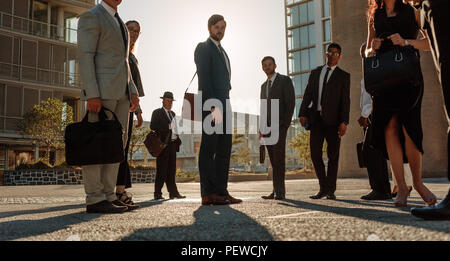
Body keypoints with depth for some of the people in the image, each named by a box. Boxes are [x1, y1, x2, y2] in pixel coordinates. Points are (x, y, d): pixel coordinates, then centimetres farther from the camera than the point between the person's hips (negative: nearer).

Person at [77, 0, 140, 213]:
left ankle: (108, 195, 9)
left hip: (121, 92, 9)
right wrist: (92, 94, -21)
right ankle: (94, 199, -4)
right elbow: (85, 56, -11)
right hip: (102, 90, -9)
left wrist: (133, 91, 13)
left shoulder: (119, 23, 25)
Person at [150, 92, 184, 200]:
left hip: (173, 144, 7)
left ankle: (173, 192, 11)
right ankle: (158, 193, 0)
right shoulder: (157, 113, 2)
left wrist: (178, 140, 8)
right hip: (163, 144, -7)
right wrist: (167, 128, -17)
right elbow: (153, 126, -10)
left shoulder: (172, 113, 21)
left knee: (172, 169, 8)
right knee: (161, 169, -5)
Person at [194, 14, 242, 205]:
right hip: (210, 105, -9)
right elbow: (204, 79, -13)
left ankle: (221, 191, 8)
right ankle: (208, 194, -7)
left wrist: (223, 107, 16)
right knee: (209, 149, -9)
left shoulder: (221, 51, 26)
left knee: (224, 149, 5)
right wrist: (213, 107, -21)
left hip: (222, 105, 9)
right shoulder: (203, 48, -2)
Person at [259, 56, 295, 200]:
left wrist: (285, 124, -14)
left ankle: (279, 191, -15)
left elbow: (291, 103, -6)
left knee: (278, 158, -14)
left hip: (279, 125, -6)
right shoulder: (264, 86, 22)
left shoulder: (285, 80, 1)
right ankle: (277, 191, 5)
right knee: (274, 160, 4)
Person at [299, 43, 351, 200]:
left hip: (333, 119, -3)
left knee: (333, 155, 0)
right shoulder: (315, 73, 18)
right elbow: (308, 94, 12)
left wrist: (344, 122, -10)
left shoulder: (343, 76, 8)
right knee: (315, 153, 0)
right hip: (316, 118, 3)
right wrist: (303, 113, -1)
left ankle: (331, 190, 9)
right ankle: (323, 188, 13)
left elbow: (345, 100, 0)